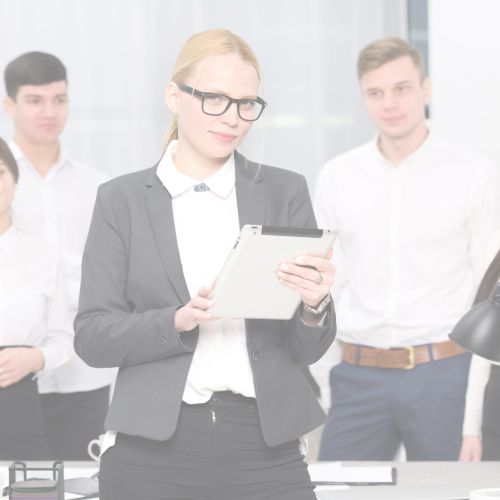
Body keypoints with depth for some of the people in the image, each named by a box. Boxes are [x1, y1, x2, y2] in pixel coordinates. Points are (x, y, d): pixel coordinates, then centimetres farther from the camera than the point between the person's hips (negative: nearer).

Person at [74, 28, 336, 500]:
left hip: (263, 444, 1)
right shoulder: (121, 199, 6)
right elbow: (91, 336, 0)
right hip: (154, 446, -1)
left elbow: (306, 350, 7)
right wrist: (177, 323, -16)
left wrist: (314, 306, -14)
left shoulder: (285, 192, 7)